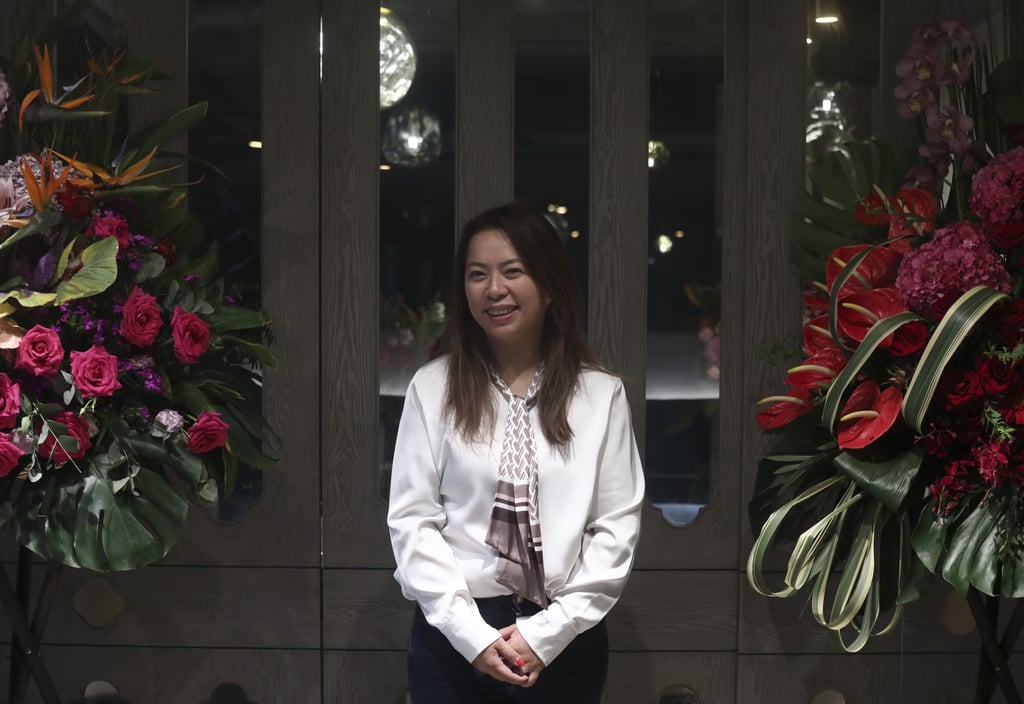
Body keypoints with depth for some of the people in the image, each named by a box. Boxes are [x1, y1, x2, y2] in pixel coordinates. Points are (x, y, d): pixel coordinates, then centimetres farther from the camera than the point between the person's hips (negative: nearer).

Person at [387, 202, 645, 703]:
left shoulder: (601, 394, 0)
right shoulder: (433, 388, -1)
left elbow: (618, 525, -2)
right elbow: (411, 519, -3)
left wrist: (549, 630, -10)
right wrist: (471, 633, -11)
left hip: (565, 641, 1)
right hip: (454, 638, 0)